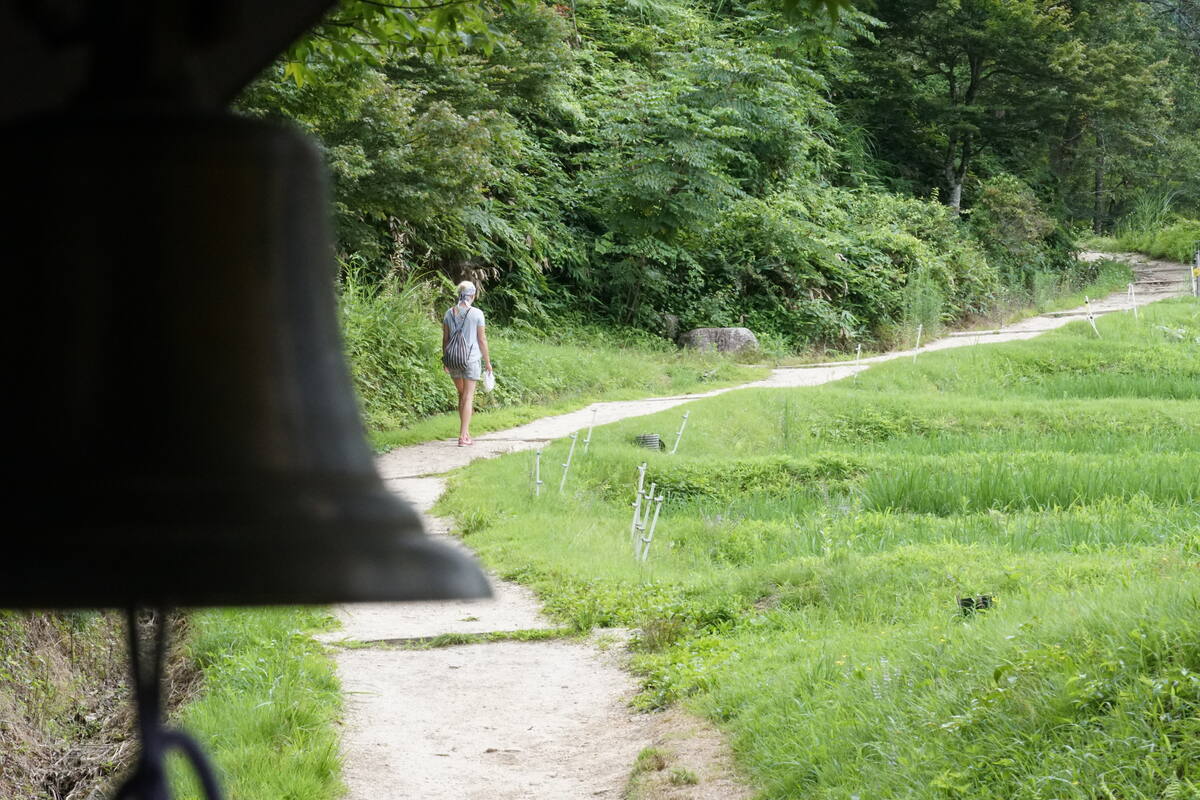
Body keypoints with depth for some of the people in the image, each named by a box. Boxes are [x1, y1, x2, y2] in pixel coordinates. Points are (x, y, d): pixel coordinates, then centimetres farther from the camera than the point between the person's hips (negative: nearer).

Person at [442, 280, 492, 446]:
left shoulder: (449, 313, 3)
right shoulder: (477, 314, -8)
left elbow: (445, 338, 6)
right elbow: (482, 340, -5)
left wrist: (445, 359, 17)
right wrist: (487, 361, 4)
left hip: (452, 358, 4)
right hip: (471, 358, -4)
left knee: (462, 394, 19)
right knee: (468, 397, 1)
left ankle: (466, 432, 22)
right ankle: (463, 436, -3)